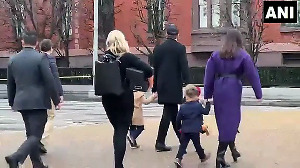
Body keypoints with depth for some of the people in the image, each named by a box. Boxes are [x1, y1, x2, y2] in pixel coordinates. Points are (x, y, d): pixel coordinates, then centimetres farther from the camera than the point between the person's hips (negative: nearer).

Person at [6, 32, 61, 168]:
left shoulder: (13, 60, 7)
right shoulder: (41, 58, -9)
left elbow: (10, 84, 14)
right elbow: (49, 81, -11)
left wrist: (12, 102, 25)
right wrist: (56, 100, -2)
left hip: (21, 102, 6)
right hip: (38, 102, -6)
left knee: (31, 134, 16)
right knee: (35, 135, -6)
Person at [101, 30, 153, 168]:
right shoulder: (128, 58, -11)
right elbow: (149, 71, -18)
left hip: (108, 98, 4)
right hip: (125, 98, -3)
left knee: (117, 129, 19)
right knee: (122, 131, 2)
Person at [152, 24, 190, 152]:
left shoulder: (158, 49, 5)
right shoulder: (180, 48, -6)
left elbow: (155, 68, 8)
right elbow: (184, 68, -11)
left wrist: (155, 87, 14)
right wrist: (186, 83, -6)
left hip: (162, 85, 5)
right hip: (174, 85, -4)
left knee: (173, 112, 12)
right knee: (168, 112, 0)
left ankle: (181, 138, 18)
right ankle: (160, 142, 2)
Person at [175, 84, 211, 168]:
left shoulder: (182, 107, -1)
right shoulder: (198, 106, -9)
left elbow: (178, 119, 2)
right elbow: (206, 111, 3)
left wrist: (179, 127, 16)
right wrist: (208, 104, 17)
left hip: (185, 130, 2)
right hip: (195, 130, -2)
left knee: (183, 145, 4)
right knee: (197, 144, 15)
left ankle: (178, 158, -11)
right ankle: (203, 157, 35)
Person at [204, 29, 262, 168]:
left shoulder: (216, 55, 8)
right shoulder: (243, 56, 0)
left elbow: (209, 76, 7)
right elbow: (252, 75, -3)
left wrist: (207, 95, 12)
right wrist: (258, 93, 3)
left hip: (219, 89, 4)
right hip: (233, 89, -4)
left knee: (223, 120, 16)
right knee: (230, 120, 0)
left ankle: (232, 148, 27)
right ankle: (220, 155, -5)